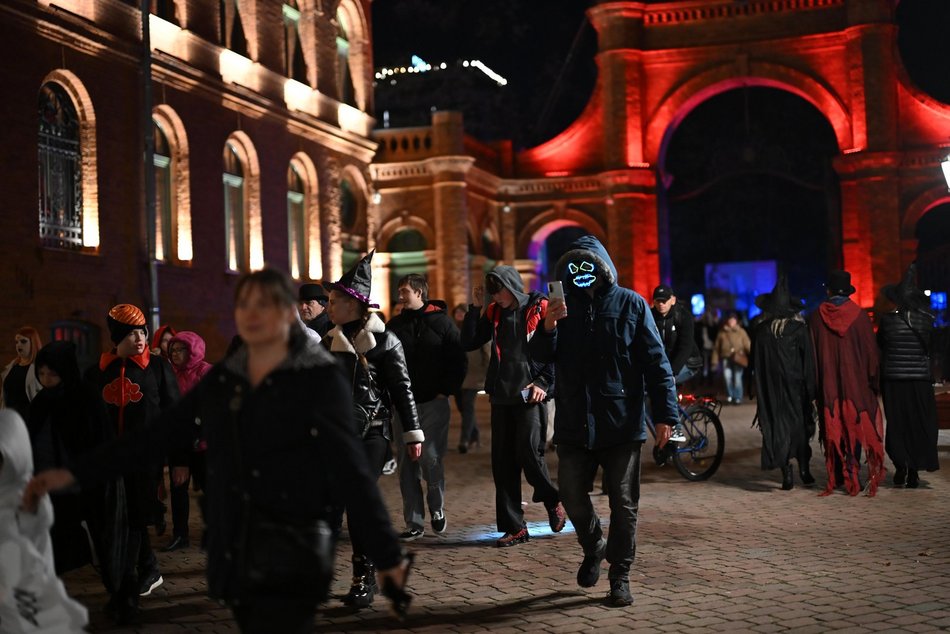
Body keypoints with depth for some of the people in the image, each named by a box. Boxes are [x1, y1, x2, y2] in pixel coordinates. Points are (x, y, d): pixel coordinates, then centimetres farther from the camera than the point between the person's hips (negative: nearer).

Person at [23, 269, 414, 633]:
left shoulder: (320, 379, -6)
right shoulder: (222, 379, 10)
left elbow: (351, 473, -11)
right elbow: (158, 436, 10)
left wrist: (388, 555, -15)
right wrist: (75, 474, 5)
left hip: (291, 554, -5)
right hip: (234, 556, 5)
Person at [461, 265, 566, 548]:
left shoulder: (539, 308, -3)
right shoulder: (494, 312, 11)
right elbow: (469, 343, 7)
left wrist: (544, 382, -11)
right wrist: (475, 308, 0)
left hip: (530, 395, -5)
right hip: (501, 397, 5)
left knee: (528, 453, -11)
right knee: (503, 462, 3)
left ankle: (552, 501, 18)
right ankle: (514, 527, 11)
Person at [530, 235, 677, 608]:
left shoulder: (630, 304, 0)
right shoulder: (564, 306, 8)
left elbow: (655, 362, -2)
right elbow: (540, 356, 1)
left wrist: (665, 414, -8)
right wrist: (548, 328, -20)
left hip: (622, 423, -2)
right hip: (573, 423, 3)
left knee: (623, 503, 4)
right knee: (572, 495, 6)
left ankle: (620, 576, 17)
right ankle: (593, 549, 33)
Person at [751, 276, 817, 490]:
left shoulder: (761, 331, -3)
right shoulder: (799, 329, -6)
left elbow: (755, 363, 1)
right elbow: (809, 361, -7)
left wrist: (758, 391, 9)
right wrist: (811, 391, -3)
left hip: (770, 389, 1)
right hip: (795, 387, 0)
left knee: (777, 427, 5)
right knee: (800, 425, 14)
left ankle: (787, 474, 0)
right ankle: (804, 470, 15)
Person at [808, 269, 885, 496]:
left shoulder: (815, 318, -2)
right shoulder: (860, 316, -4)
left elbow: (811, 353, 1)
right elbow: (871, 351, -2)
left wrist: (814, 385, 8)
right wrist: (874, 382, 6)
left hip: (827, 384, 1)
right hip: (856, 382, -1)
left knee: (832, 428, 8)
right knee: (854, 426, 4)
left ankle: (836, 475, 9)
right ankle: (851, 474, -4)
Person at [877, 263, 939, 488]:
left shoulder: (887, 320, -7)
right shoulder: (926, 320, -5)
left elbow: (880, 344, 9)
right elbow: (931, 349, 7)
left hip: (893, 379, 0)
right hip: (920, 380, 0)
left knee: (896, 425, 8)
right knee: (918, 426, 7)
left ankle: (901, 467, 4)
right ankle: (913, 472, 4)